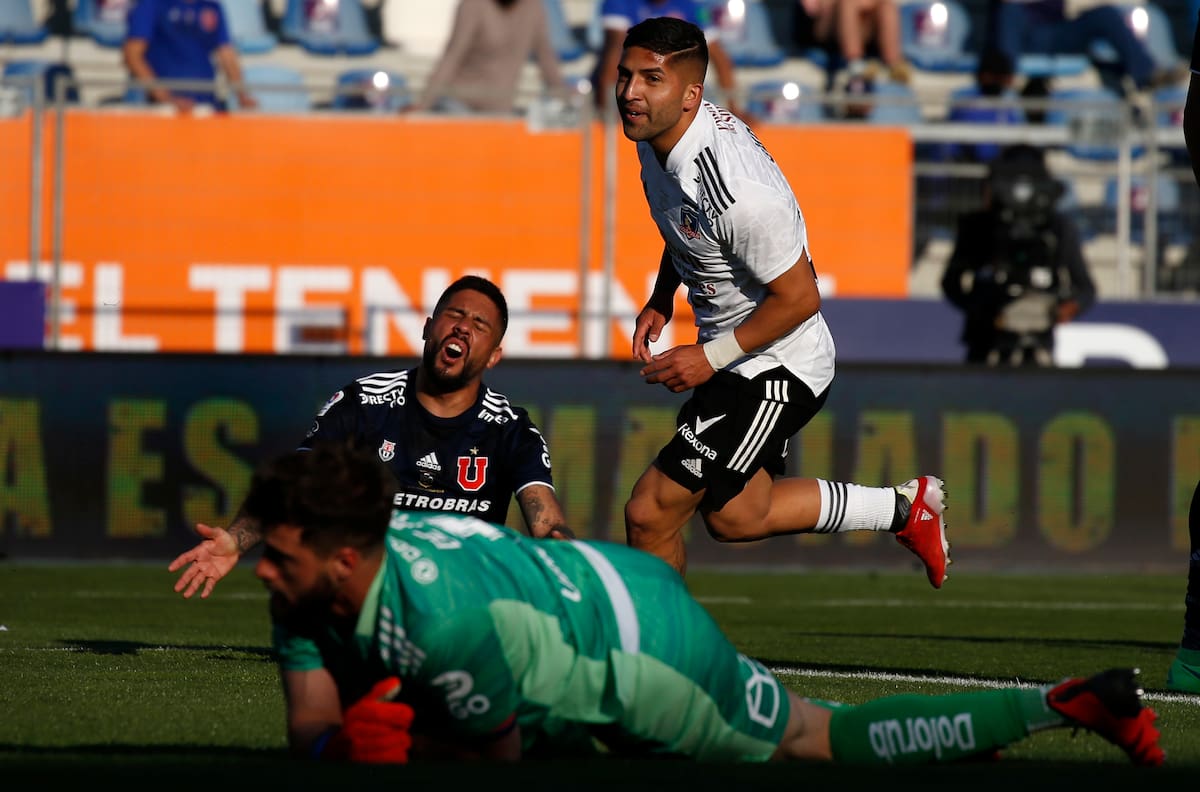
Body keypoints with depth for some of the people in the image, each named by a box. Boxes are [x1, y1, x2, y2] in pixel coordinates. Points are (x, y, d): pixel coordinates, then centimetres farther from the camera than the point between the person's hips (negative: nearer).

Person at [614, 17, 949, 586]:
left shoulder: (738, 191, -34)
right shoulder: (657, 131, -5)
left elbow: (798, 298, -24)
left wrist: (713, 357, -18)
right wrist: (660, 301, 7)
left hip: (771, 372, -10)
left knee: (650, 514, -10)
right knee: (734, 517, 22)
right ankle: (905, 508, 35)